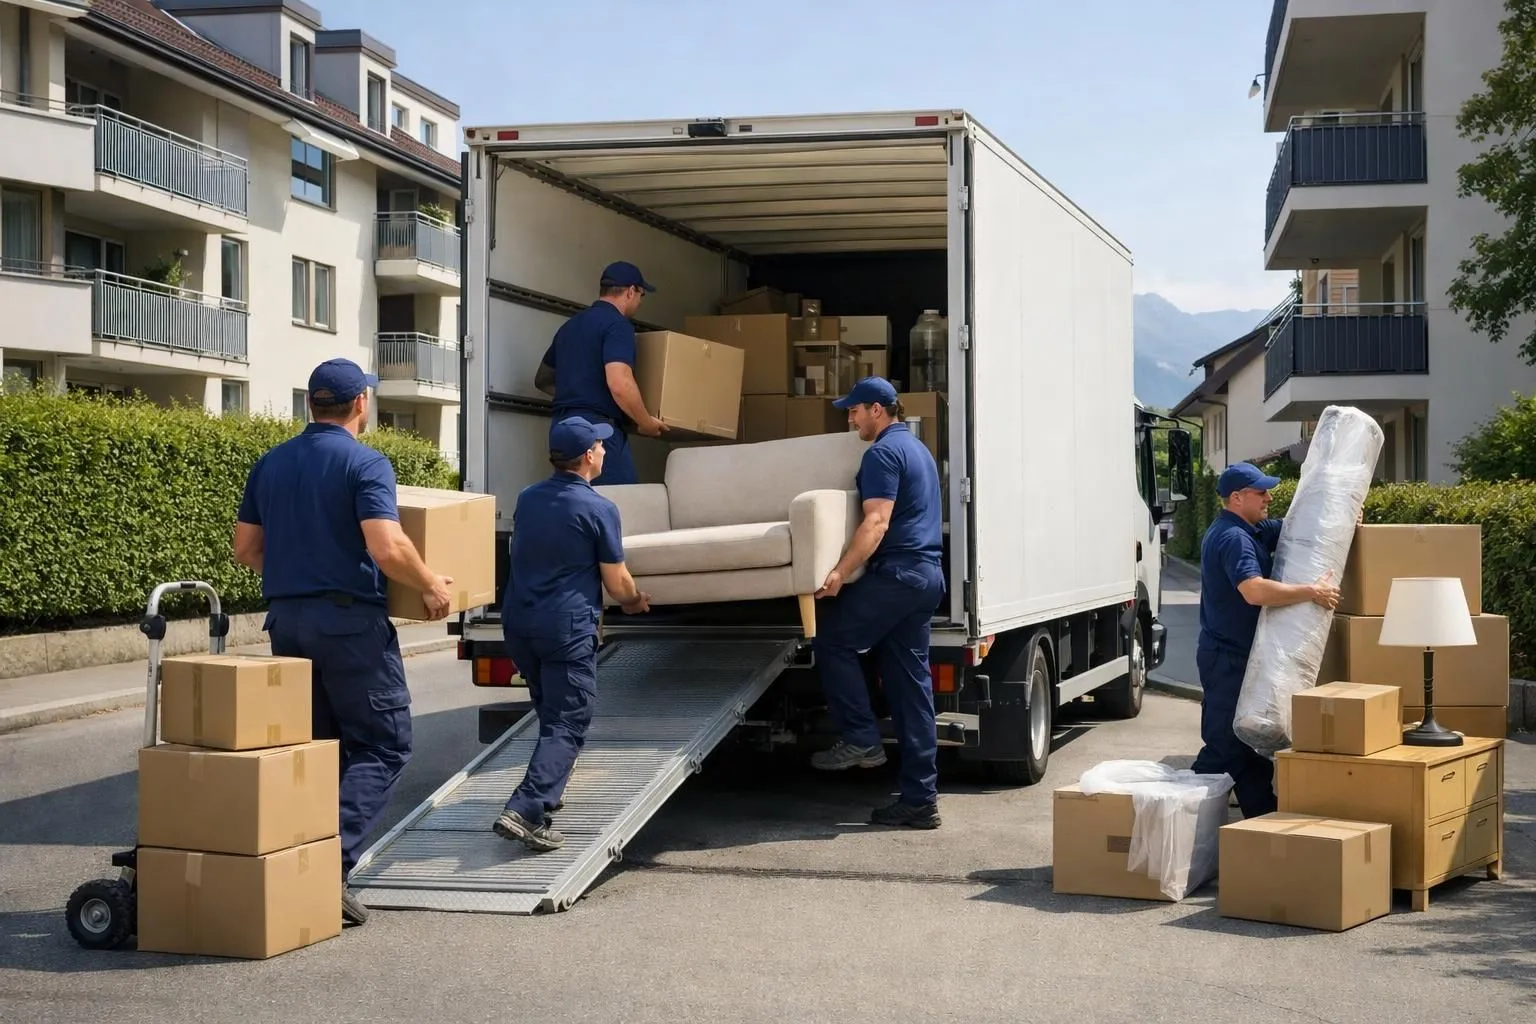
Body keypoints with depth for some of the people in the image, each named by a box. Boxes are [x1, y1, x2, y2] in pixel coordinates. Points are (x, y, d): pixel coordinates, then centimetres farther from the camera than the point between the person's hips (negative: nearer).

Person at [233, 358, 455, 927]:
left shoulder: (270, 464, 10)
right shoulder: (365, 464, -10)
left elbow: (245, 549, 15)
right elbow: (387, 549, -20)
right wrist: (432, 587, -5)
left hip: (286, 618, 7)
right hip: (349, 620, -6)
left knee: (317, 747, 15)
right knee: (383, 746, 0)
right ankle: (334, 860, -15)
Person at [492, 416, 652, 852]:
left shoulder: (527, 499, 10)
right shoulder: (599, 509, -9)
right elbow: (618, 585, -3)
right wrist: (637, 601, 20)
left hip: (517, 621, 7)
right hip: (567, 626, -7)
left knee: (550, 713, 24)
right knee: (567, 725, -6)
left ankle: (544, 794, 30)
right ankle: (524, 810, -20)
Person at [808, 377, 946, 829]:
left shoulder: (883, 454, -9)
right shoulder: (918, 449, 22)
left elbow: (877, 523, -20)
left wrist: (841, 571, -27)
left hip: (897, 572, -10)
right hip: (929, 573, 10)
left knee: (831, 636, 2)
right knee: (911, 683, 7)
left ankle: (861, 738, -1)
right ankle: (920, 799, 6)